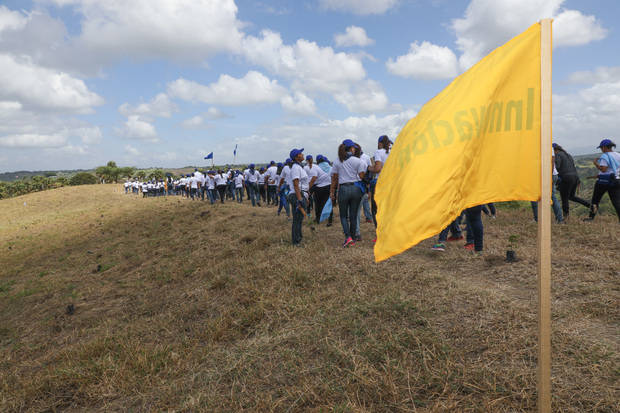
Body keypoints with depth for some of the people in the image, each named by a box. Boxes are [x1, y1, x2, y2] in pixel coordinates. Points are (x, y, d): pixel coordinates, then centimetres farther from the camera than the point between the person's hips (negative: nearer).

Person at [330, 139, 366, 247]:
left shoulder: (337, 162, 2)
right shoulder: (358, 161, -2)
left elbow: (334, 179, 4)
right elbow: (361, 176, -5)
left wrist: (332, 192, 10)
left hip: (343, 189, 0)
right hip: (356, 189, 0)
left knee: (343, 215, 11)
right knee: (353, 216, 9)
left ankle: (348, 237, -8)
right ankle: (352, 240, 15)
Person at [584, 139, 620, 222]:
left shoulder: (604, 156, -12)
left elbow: (603, 169, -21)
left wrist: (595, 163, -6)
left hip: (603, 181, -5)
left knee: (595, 199, 13)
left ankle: (591, 217, 19)